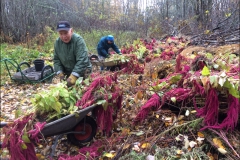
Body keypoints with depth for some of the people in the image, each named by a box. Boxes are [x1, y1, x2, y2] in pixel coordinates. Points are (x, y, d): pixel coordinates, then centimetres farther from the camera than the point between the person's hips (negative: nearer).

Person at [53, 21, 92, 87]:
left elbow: (82, 60, -31)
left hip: (82, 72, -5)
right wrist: (60, 72, -10)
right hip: (68, 73, 5)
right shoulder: (57, 42, -4)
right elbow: (56, 59, 4)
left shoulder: (78, 40, -23)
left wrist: (74, 76, -38)